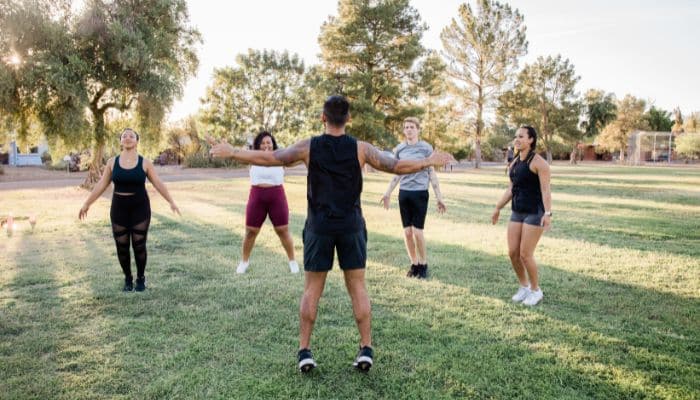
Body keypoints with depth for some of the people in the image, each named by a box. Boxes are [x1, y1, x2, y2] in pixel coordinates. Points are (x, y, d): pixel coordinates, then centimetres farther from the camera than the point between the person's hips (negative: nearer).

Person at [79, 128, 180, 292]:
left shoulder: (145, 163, -4)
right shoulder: (112, 162, 1)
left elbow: (158, 184, -3)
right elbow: (101, 185, 5)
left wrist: (171, 202, -11)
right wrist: (86, 204, 4)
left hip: (140, 208, -2)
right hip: (119, 209, 2)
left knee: (139, 246, -1)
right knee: (122, 247, 3)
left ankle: (141, 278, 19)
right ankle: (128, 278, 24)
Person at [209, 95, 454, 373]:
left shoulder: (309, 147, -5)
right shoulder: (360, 149, -4)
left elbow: (268, 158, -1)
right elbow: (397, 166, 2)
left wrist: (233, 153, 12)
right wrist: (429, 162, 17)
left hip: (319, 227, 0)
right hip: (351, 227, 1)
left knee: (312, 290, 9)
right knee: (357, 288, 9)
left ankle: (304, 351, 10)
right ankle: (366, 349, 9)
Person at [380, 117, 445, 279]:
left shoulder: (426, 148, -2)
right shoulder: (399, 149, 8)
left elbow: (432, 174, 1)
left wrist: (439, 197, -3)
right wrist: (388, 193, 14)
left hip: (420, 193, -3)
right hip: (403, 193, 4)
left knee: (417, 231, -6)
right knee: (407, 232, 4)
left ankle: (423, 265, 12)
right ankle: (414, 264, 19)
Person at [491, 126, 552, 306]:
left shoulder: (538, 162, -11)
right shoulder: (515, 163, 13)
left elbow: (545, 190, -17)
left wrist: (547, 213, -26)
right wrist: (498, 208, 16)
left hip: (534, 213, -7)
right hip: (517, 212, 7)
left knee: (525, 254, -6)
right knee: (513, 253, 4)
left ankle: (536, 290, 15)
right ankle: (524, 287, 24)